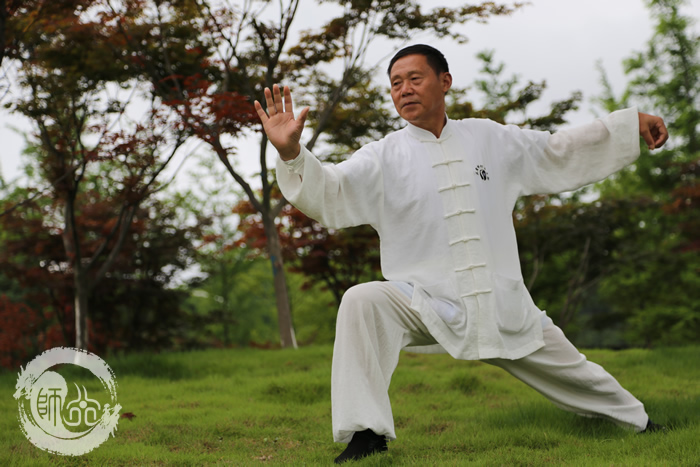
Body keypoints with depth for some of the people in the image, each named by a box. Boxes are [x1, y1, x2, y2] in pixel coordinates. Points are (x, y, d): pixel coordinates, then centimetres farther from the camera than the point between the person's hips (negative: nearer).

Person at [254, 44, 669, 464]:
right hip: (426, 304, -2)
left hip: (503, 305, 2)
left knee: (573, 373, 15)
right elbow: (327, 193, -19)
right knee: (363, 303, -31)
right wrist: (291, 153, -38)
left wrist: (632, 124, 15)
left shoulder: (491, 139, 4)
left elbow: (561, 152, 15)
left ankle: (638, 422, 47)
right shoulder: (384, 158, -5)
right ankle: (365, 433, -23)